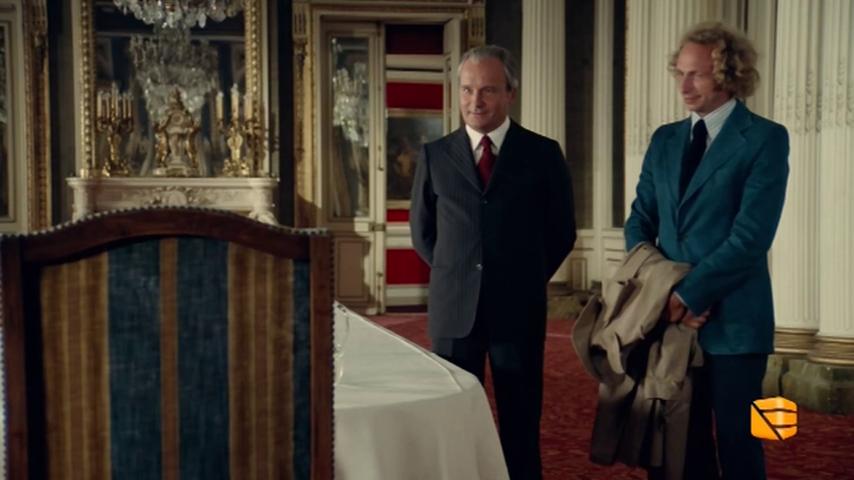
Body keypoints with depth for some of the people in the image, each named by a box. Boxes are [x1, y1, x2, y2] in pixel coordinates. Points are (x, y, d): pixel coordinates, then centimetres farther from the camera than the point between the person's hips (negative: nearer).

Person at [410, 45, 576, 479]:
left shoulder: (543, 154, 1)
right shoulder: (434, 155, 5)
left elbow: (561, 232, 7)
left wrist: (524, 279, 5)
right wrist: (456, 274, 7)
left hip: (518, 308, -1)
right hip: (452, 308, 1)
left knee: (521, 426, 7)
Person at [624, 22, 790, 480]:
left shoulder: (765, 138, -7)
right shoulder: (665, 140, 11)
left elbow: (751, 236, -15)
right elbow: (640, 222, 9)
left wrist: (688, 295, -15)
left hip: (732, 319, -5)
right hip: (670, 316, 5)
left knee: (736, 440, 4)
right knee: (684, 439, 12)